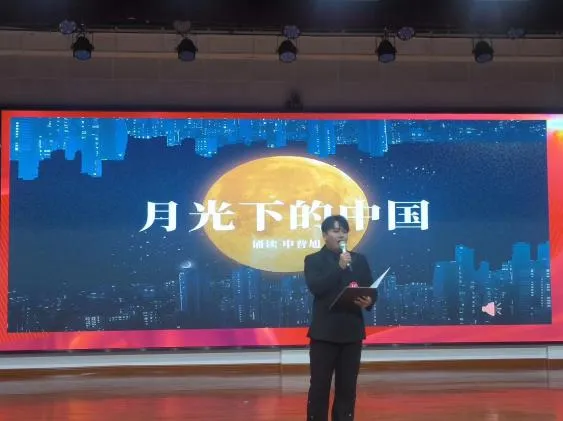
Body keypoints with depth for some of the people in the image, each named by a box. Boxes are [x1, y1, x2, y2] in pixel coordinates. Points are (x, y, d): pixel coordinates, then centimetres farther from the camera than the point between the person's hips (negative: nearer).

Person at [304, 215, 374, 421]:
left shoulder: (360, 260, 11)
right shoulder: (313, 260, 1)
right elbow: (315, 288, -15)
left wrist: (368, 302, -14)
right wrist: (339, 267, -19)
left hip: (352, 332, 3)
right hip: (324, 332, -3)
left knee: (347, 387, 9)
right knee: (319, 386, 0)